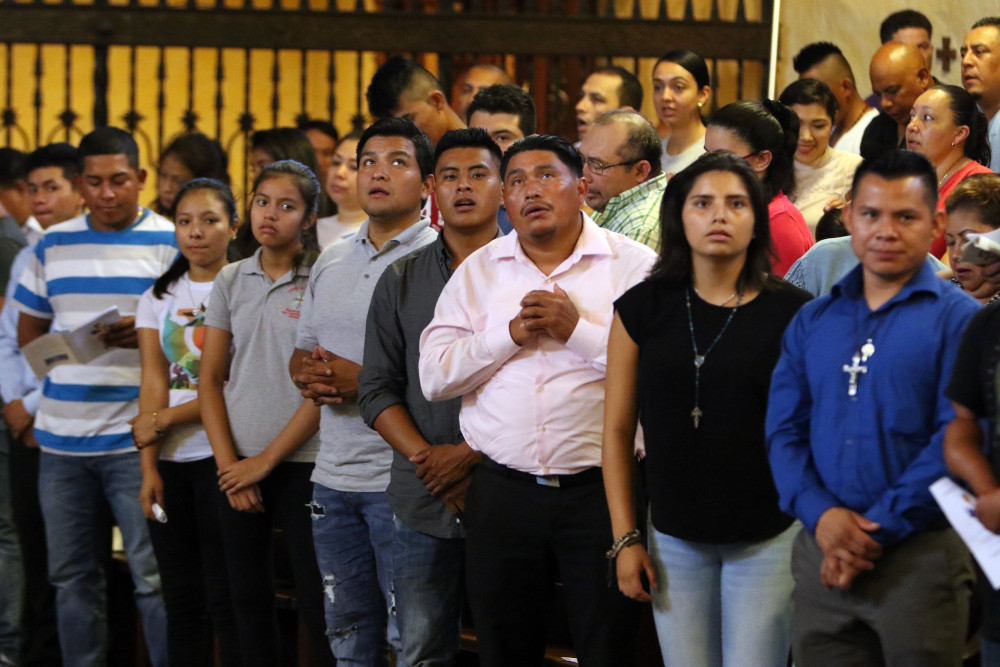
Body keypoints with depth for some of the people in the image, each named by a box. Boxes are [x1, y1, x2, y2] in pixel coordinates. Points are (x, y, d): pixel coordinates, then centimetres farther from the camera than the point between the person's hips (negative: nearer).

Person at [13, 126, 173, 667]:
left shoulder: (171, 243, 0)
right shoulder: (52, 246, 12)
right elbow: (28, 330, 19)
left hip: (136, 436, -4)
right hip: (60, 438, 4)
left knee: (153, 576, -5)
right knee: (71, 575, 9)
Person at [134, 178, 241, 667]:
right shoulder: (158, 297, 13)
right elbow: (153, 381, 5)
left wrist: (163, 420, -11)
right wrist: (149, 466, -4)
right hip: (171, 462, 5)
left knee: (226, 598, -5)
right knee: (181, 598, 6)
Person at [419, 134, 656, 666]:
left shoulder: (634, 266, -1)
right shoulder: (478, 272, 10)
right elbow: (434, 376, 1)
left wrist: (577, 328, -16)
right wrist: (511, 335, -10)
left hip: (600, 488, -3)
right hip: (502, 494, 3)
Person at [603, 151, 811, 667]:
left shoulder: (792, 313, -4)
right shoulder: (643, 309, 2)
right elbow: (617, 430, 5)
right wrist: (624, 538, 1)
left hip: (768, 539, -2)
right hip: (675, 538, 2)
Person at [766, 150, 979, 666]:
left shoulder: (959, 319, -2)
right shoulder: (813, 322, 13)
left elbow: (957, 439, -11)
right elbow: (784, 429, 7)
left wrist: (879, 528, -15)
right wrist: (819, 513, -11)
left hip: (920, 553, -4)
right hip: (821, 554, 4)